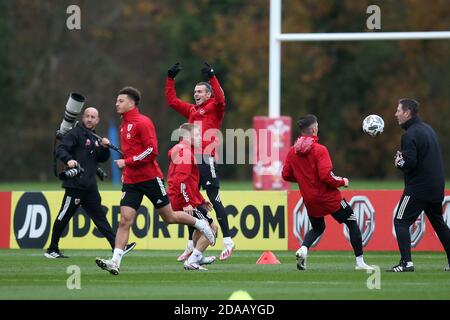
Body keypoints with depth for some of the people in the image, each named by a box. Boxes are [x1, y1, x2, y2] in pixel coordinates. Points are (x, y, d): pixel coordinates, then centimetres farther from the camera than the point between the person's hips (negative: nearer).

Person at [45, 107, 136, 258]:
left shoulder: (95, 138, 19)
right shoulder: (76, 133, -5)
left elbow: (102, 159, 19)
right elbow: (60, 149, -15)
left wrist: (104, 148, -1)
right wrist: (69, 160, -34)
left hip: (90, 185, 8)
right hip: (75, 182, -8)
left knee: (99, 216, 8)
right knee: (64, 216, -3)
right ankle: (52, 250, 5)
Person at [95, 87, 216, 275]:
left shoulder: (142, 123, -12)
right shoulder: (124, 125, 14)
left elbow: (152, 150, -19)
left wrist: (127, 162, -20)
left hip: (150, 178, -6)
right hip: (131, 180, 6)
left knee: (169, 217, 6)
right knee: (125, 220, -8)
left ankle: (200, 224, 31)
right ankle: (115, 262, -17)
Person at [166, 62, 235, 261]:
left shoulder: (214, 108, 2)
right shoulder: (191, 110, 21)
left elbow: (220, 99, -19)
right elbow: (172, 100, 26)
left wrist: (211, 77, -22)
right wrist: (170, 78, 20)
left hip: (207, 158, -7)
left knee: (214, 199, -10)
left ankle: (227, 241, -8)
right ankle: (191, 245, 17)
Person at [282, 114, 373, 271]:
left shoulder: (292, 152, 0)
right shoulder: (319, 150, -18)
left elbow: (286, 175, 6)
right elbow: (326, 176, -25)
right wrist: (342, 182, -8)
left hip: (310, 199, 6)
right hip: (329, 198, -6)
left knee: (317, 228, 27)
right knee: (352, 222, 12)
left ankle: (303, 249, -4)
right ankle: (360, 262, 10)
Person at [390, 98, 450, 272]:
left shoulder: (411, 134, -14)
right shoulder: (428, 129, 14)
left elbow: (409, 163, -23)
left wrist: (399, 162, -1)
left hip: (418, 188, -9)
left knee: (401, 222, -4)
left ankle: (406, 262, -14)